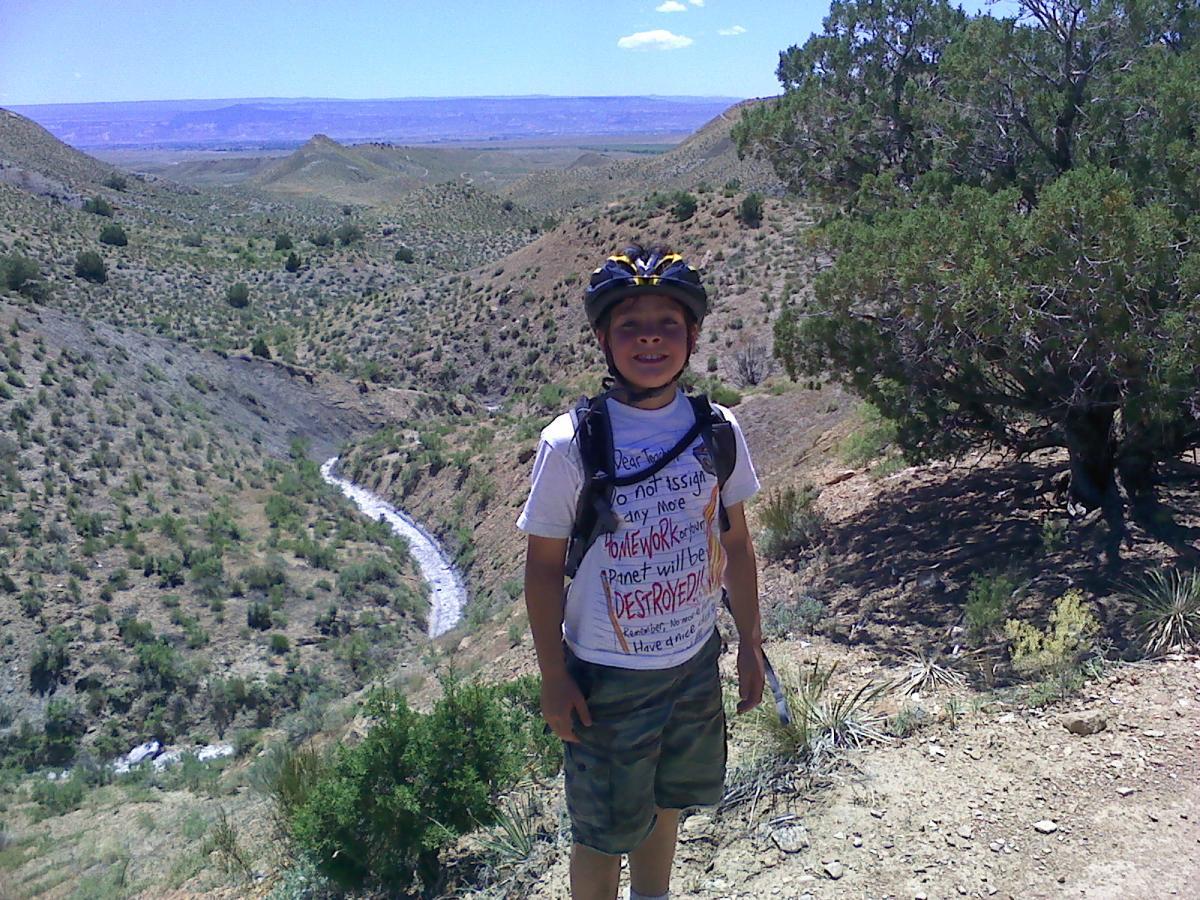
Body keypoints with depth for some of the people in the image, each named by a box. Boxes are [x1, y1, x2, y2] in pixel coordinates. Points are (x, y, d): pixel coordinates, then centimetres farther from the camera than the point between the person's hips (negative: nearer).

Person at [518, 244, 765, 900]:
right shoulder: (570, 444, -19)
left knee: (665, 800, 26)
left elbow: (734, 543, 4)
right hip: (607, 674, -4)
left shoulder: (717, 430, -7)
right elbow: (544, 567, -11)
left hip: (695, 659, 4)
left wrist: (750, 644, 8)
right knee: (604, 830, 13)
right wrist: (553, 678, -9)